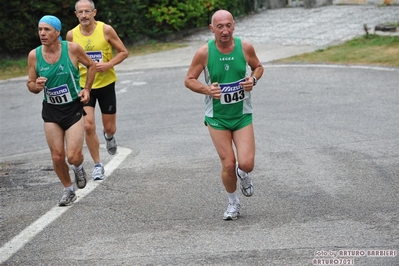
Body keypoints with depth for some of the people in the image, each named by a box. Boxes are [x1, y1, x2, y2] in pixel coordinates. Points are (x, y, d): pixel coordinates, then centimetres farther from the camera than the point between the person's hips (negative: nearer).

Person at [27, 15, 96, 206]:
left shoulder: (72, 49, -14)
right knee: (57, 157, 4)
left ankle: (79, 168, 26)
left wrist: (86, 89, -6)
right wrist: (36, 86, -21)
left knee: (73, 156, -11)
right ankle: (68, 190, 28)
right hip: (50, 111, 2)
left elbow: (91, 65, 4)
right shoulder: (34, 55, -9)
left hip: (73, 108, -2)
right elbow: (30, 84, 2)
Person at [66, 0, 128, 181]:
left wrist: (109, 64, -21)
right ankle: (98, 165, 6)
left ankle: (109, 136, 47)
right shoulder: (72, 35, -7)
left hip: (106, 84, 0)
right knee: (88, 126, -11)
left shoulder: (106, 30, -13)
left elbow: (123, 52, -5)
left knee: (109, 127, 8)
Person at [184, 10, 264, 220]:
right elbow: (189, 80, -4)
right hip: (217, 117, -1)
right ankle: (233, 203, 25)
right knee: (228, 165, -2)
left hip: (242, 115, 1)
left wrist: (253, 79, -12)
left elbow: (258, 67, 10)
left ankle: (243, 174, 28)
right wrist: (207, 89, -23)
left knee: (246, 164, -11)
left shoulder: (245, 47, -9)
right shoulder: (204, 52, -14)